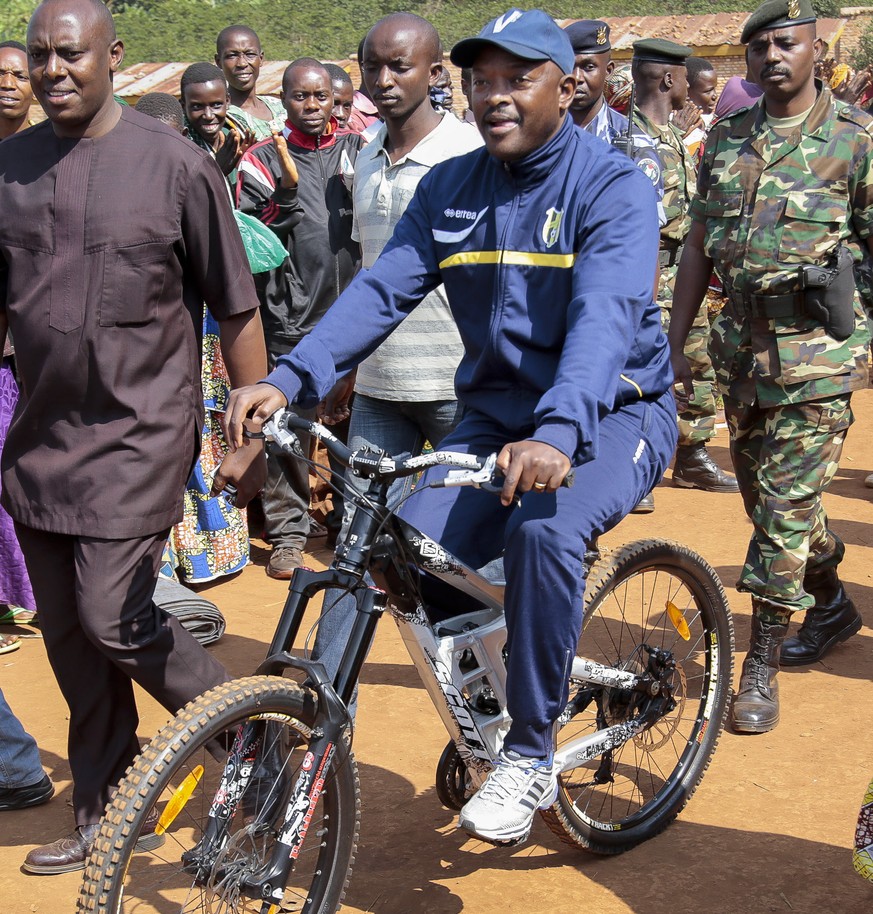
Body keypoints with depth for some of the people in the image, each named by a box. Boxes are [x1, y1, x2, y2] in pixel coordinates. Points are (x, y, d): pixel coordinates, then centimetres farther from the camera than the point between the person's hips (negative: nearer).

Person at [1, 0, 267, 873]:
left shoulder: (174, 164, -9)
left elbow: (237, 311, -5)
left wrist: (252, 434, -5)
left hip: (138, 434, -5)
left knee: (113, 619, -10)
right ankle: (104, 814, 25)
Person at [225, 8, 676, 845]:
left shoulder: (612, 186, -13)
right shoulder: (448, 189, 4)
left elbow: (605, 315, -30)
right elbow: (383, 288, -7)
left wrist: (558, 433, -47)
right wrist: (290, 378, -25)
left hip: (609, 413, -5)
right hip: (494, 413, 5)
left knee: (543, 528, -35)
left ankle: (529, 757, -17)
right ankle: (497, 691, 13)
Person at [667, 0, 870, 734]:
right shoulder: (726, 138, 8)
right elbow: (699, 246, 13)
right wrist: (674, 342, 11)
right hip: (741, 343, 6)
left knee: (787, 508, -6)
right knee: (766, 498, 17)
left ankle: (763, 666, 3)